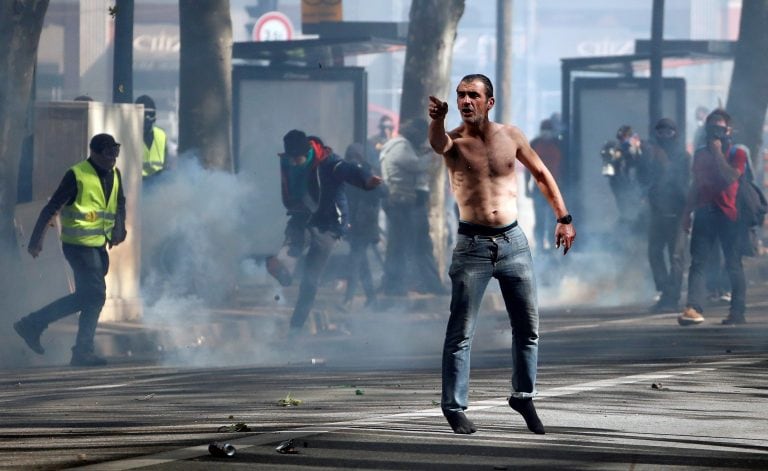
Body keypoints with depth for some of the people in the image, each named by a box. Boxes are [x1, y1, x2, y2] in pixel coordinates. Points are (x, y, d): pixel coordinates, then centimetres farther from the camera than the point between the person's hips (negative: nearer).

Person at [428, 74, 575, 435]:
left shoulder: (510, 136, 4)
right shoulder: (454, 142, -6)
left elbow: (541, 174, 16)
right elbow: (437, 143, -32)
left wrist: (563, 217, 10)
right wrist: (436, 119, -55)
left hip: (513, 242, 3)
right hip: (472, 244, -3)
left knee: (528, 326, 8)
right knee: (461, 331, -4)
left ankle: (524, 396, 24)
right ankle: (454, 407, 2)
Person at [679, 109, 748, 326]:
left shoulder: (737, 153, 2)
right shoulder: (700, 154, 17)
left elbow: (730, 177, -15)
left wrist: (718, 153, -11)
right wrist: (687, 212, 17)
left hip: (728, 214, -4)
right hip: (704, 212, 4)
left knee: (733, 264, -1)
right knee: (697, 262, -8)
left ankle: (738, 312, 3)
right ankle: (694, 309, -17)